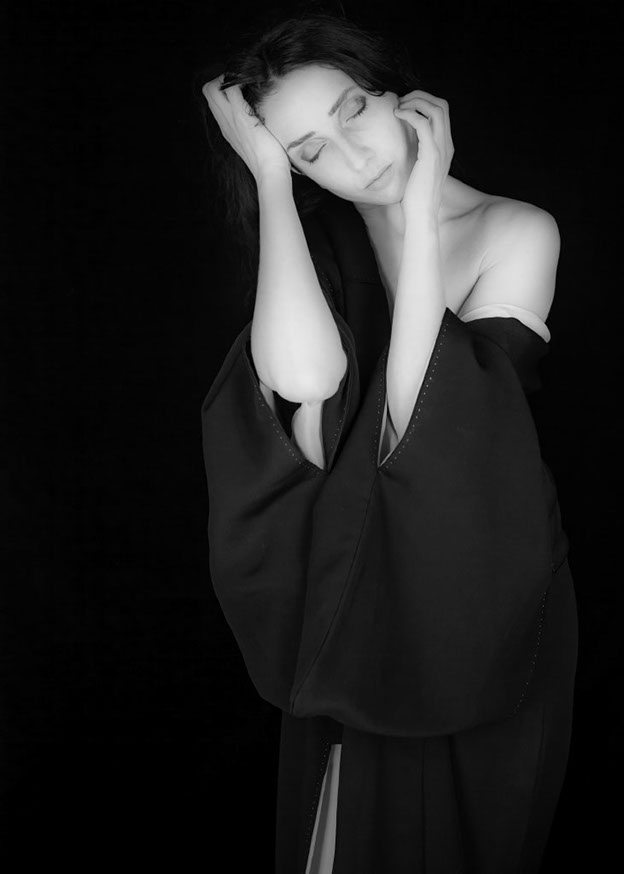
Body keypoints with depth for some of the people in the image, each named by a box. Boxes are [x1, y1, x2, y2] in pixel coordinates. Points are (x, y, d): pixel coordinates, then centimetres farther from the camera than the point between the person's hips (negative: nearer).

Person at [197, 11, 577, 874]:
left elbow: (424, 427, -26)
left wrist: (419, 210, -25)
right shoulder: (317, 239, -5)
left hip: (482, 586, -2)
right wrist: (268, 175, -23)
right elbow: (305, 378, -29)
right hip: (356, 595, 2)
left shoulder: (517, 232, -13)